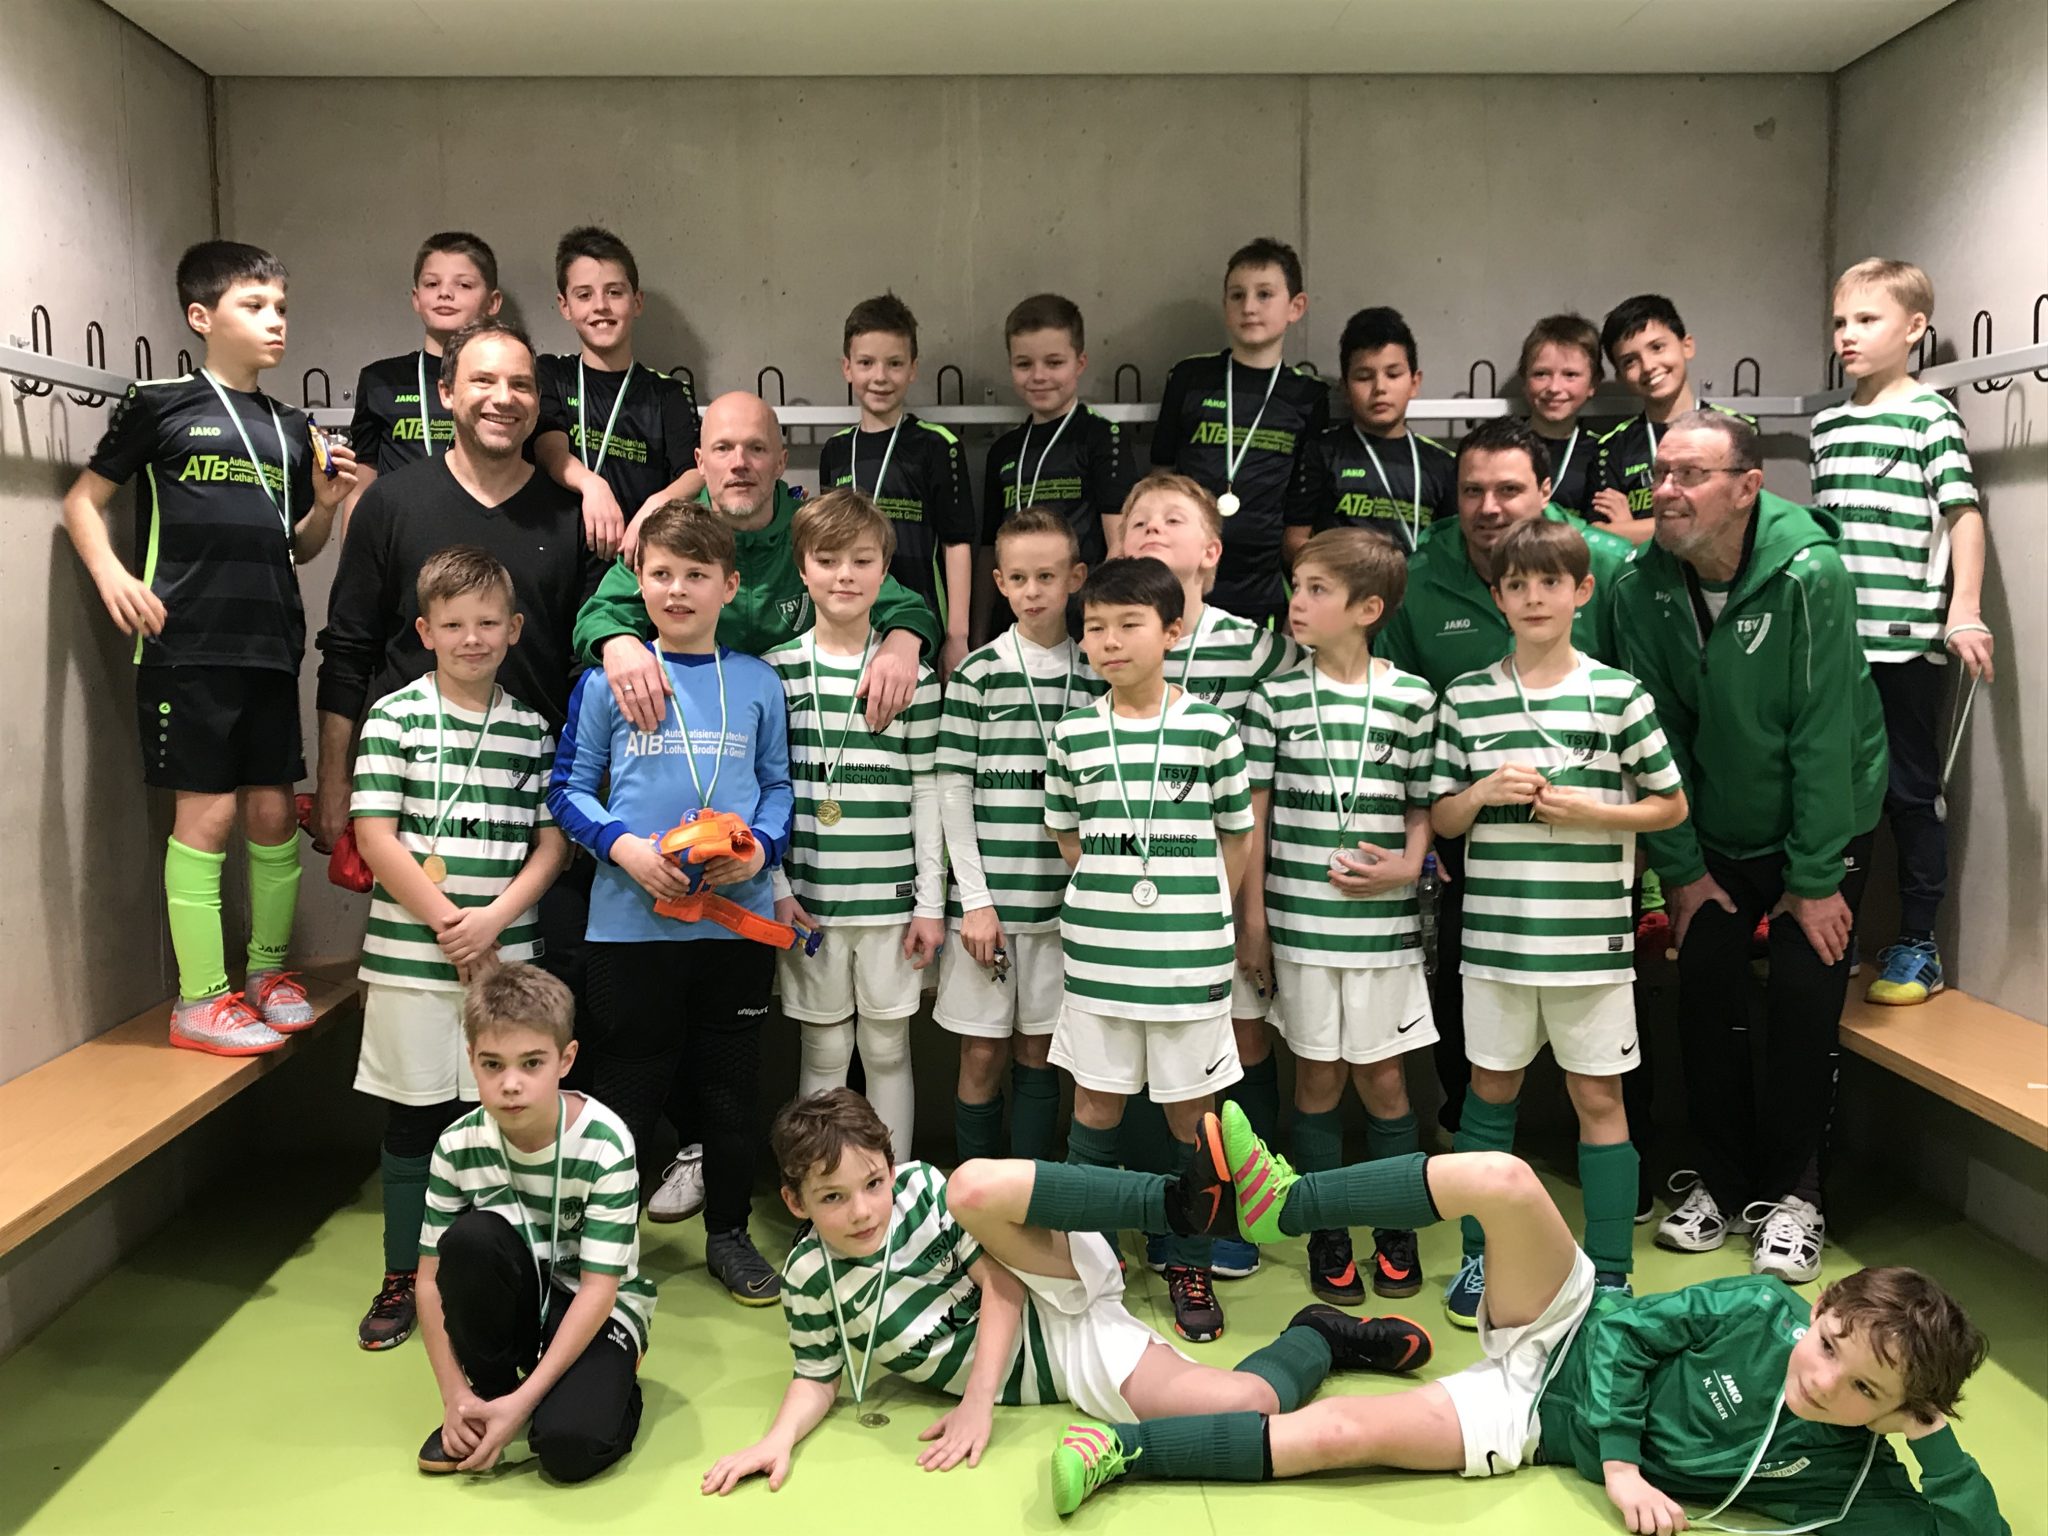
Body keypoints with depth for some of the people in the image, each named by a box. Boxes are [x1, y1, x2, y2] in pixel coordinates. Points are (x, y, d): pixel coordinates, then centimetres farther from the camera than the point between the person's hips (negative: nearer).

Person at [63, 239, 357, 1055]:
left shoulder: (292, 428, 14)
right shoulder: (160, 405, -1)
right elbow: (83, 499, 4)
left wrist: (326, 503, 2)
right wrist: (111, 573, -12)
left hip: (270, 646, 5)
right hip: (186, 645, -5)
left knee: (274, 808, 8)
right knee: (208, 809, -4)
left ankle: (268, 969, 24)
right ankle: (199, 999, 5)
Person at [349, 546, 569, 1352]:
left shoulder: (531, 730, 6)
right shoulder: (393, 717, -1)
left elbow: (551, 842, 4)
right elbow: (376, 839, -7)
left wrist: (493, 918, -10)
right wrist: (450, 926, -11)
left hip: (505, 956, 2)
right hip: (410, 955, -2)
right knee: (412, 1117, 7)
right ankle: (403, 1277, 22)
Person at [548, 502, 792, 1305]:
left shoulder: (758, 683, 5)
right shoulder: (607, 679, 0)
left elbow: (779, 784, 11)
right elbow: (569, 787, 3)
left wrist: (761, 847, -8)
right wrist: (621, 845, -14)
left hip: (738, 917, 2)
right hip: (633, 919, -2)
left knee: (730, 1086, 12)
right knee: (628, 1087, 7)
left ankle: (729, 1233, 29)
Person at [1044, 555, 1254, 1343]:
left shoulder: (1211, 730, -4)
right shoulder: (1073, 735, 2)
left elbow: (1235, 839, 4)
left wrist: (1197, 917, 1)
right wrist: (1111, 904, 5)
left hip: (1189, 953, -2)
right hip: (1098, 951, 2)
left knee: (1189, 1111, 7)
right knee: (1095, 1103, 10)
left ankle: (1189, 1264, 22)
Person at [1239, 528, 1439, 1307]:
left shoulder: (1411, 697, -1)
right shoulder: (1276, 697, 0)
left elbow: (1423, 805, 6)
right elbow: (1254, 811, 3)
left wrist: (1406, 868, -13)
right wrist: (1253, 915, 2)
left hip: (1382, 920, 0)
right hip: (1300, 918, 1)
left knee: (1382, 1076, 7)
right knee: (1317, 1075, 9)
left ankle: (1396, 1231, 26)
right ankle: (1326, 1236, 24)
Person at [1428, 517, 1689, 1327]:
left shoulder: (1618, 695, -2)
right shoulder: (1466, 699, 2)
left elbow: (1671, 806, 4)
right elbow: (1440, 820, 6)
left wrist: (1589, 810, -12)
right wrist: (1484, 791, -14)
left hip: (1590, 933, -1)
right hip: (1494, 931, 2)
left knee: (1598, 1095, 7)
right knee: (1491, 1088, 13)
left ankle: (1610, 1274, 19)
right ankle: (1479, 1256, 27)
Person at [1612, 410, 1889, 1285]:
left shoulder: (1809, 575, -25)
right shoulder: (1641, 587, -13)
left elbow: (1824, 735, -23)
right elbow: (1657, 733, -7)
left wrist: (1815, 879, -19)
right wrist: (1680, 868, -6)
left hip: (1822, 824, -3)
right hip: (1718, 832, 3)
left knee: (1804, 1001, -7)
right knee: (1705, 999, 0)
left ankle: (1793, 1196, 10)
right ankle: (1723, 1182, 17)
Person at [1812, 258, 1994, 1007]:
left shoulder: (1932, 416, -3)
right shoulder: (1826, 424, 12)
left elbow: (1964, 516, -7)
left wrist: (1966, 616, -15)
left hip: (1905, 637, -5)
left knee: (1910, 790, 3)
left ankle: (1918, 946, 12)